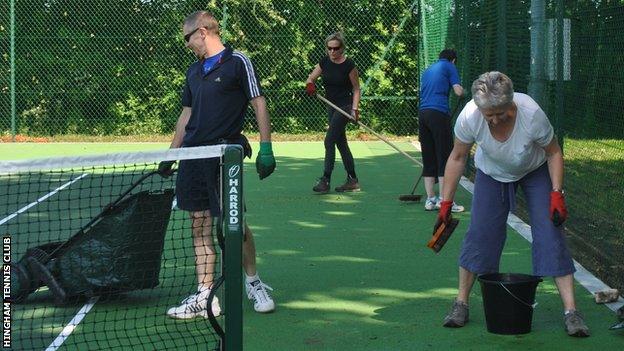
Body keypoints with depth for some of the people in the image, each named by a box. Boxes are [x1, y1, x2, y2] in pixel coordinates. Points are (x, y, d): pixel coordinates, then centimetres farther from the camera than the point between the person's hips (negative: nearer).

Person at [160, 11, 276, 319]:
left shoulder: (237, 62, -3)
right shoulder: (194, 71, 18)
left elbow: (259, 104, -6)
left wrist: (266, 148, -12)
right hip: (193, 154, 7)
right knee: (200, 226, 4)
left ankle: (253, 282, 18)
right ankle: (204, 298, 7)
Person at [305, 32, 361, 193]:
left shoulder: (349, 65, -13)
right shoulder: (324, 62, 3)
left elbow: (356, 89, -7)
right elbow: (310, 78, 8)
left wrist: (355, 109, -16)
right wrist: (310, 85, -16)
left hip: (345, 105, -7)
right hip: (331, 105, 7)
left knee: (329, 141, -13)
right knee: (341, 143, 10)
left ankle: (325, 180, -11)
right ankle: (352, 180, 17)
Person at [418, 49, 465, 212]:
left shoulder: (427, 70, 26)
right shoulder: (449, 66, 6)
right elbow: (458, 91, -5)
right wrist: (461, 90, 21)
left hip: (422, 113, 7)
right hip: (439, 113, -7)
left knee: (428, 160, 9)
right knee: (445, 157, -4)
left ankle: (430, 199, 8)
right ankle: (443, 199, -8)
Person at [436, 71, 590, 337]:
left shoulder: (532, 114, -37)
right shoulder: (469, 117, -32)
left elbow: (554, 153, -17)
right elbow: (457, 158, -13)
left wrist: (557, 194, -25)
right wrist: (446, 202, -12)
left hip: (535, 171, -2)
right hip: (491, 173, 2)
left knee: (550, 233, -12)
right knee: (479, 233, -6)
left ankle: (571, 311, -12)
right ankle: (461, 303, 9)